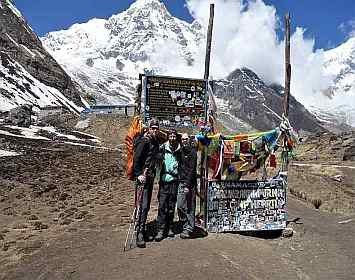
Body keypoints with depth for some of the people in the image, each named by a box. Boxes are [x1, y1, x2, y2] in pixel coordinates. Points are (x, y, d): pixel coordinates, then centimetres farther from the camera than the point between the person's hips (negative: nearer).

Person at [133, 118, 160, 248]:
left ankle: (142, 229, 25)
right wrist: (138, 174, -22)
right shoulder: (144, 141, -10)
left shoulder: (155, 142, 15)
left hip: (150, 177, 9)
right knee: (142, 206, -10)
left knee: (147, 206, 14)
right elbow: (136, 159, -15)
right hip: (142, 176, -9)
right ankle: (139, 234, -5)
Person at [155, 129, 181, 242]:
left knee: (172, 206, 9)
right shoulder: (162, 149, -1)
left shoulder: (179, 151, 4)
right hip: (164, 181, -2)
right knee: (162, 206, -5)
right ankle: (160, 230, 1)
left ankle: (169, 228, 22)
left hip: (175, 181, 2)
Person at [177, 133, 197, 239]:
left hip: (190, 183, -6)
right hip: (181, 182, 6)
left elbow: (192, 169, -13)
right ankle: (185, 226, 22)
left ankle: (189, 229, 9)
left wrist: (188, 185, -17)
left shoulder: (192, 152, -6)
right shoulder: (181, 151, 14)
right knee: (180, 206, 8)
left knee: (190, 207, 0)